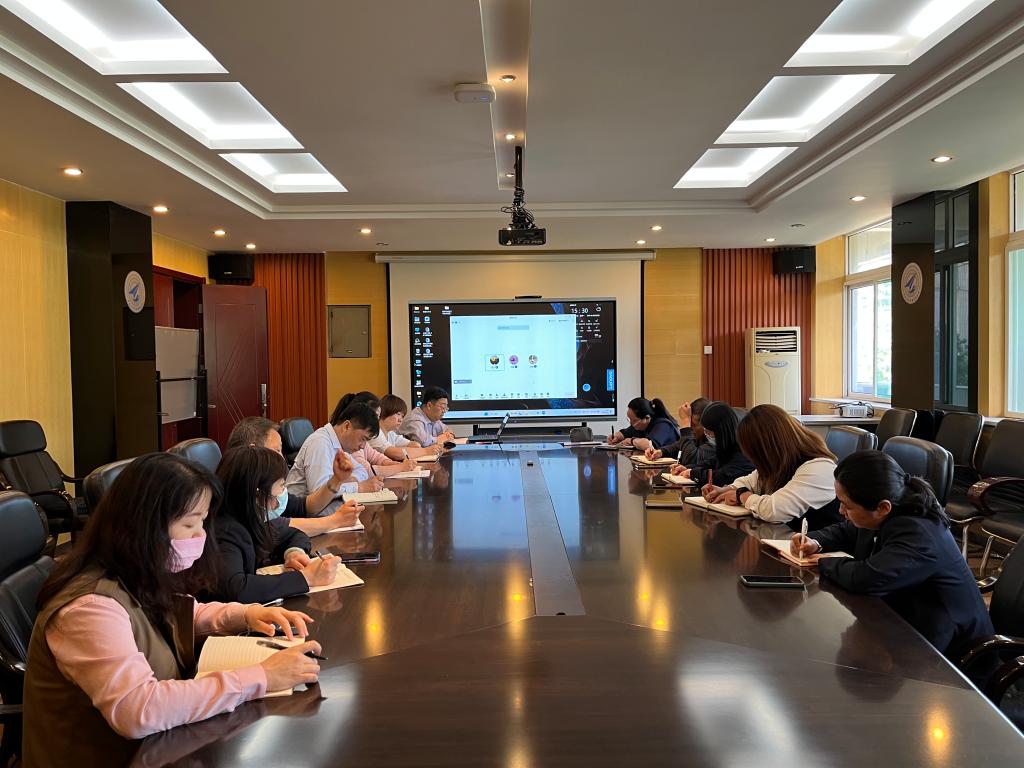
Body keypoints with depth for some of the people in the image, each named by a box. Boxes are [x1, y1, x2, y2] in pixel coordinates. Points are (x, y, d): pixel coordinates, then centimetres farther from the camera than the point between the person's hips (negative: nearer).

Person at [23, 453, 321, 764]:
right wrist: (260, 678, -34)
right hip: (114, 756, -7)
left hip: (153, 741, 7)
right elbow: (137, 711, -37)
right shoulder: (91, 606, -27)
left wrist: (246, 614, -2)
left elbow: (179, 615, 17)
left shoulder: (142, 579, -3)